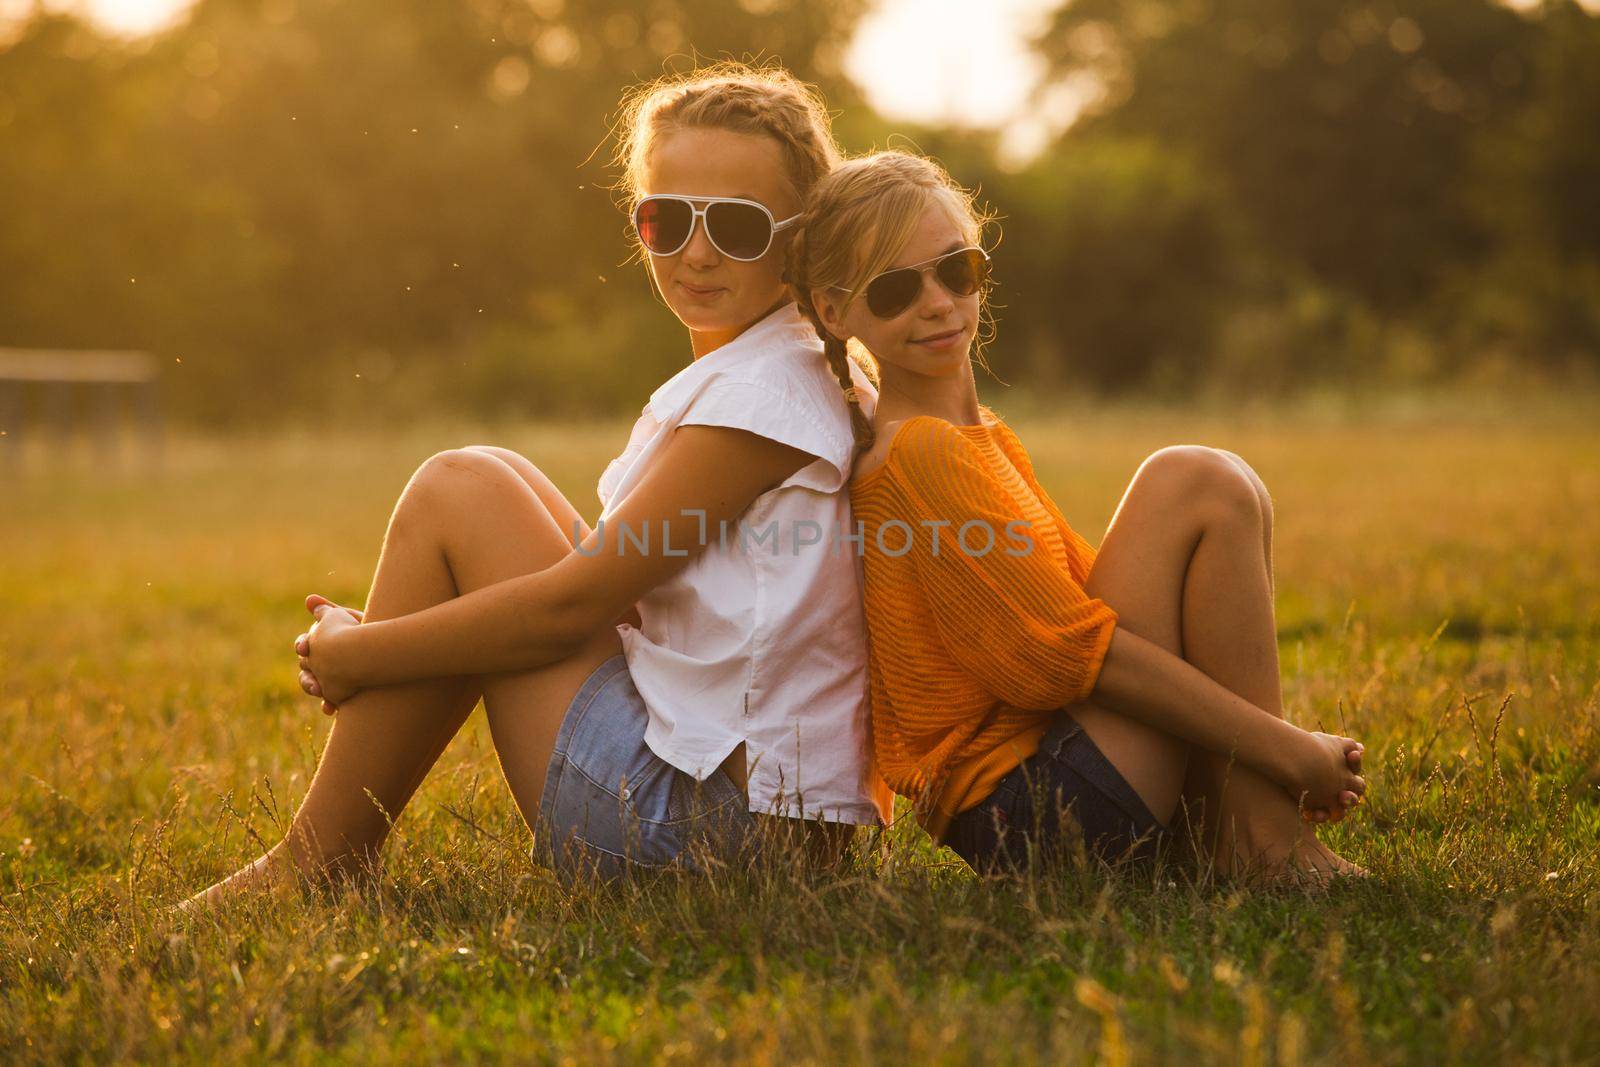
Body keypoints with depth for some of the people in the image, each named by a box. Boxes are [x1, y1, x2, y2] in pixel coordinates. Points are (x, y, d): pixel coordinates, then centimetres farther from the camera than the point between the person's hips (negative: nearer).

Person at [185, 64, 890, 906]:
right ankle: (326, 848, 11)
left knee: (457, 494, -7)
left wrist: (353, 655, -6)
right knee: (492, 483, 13)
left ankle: (315, 861, 1)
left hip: (699, 819, -10)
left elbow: (573, 601, -17)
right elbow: (620, 579, 16)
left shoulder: (766, 394, -15)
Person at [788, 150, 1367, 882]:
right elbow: (1078, 651, -17)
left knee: (1226, 493, 18)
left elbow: (1086, 587, 19)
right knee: (1201, 486, -12)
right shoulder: (923, 452, -13)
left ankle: (1221, 831, 5)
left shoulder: (984, 438, 18)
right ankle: (1269, 847, -11)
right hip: (1028, 813, -10)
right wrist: (1292, 753, -13)